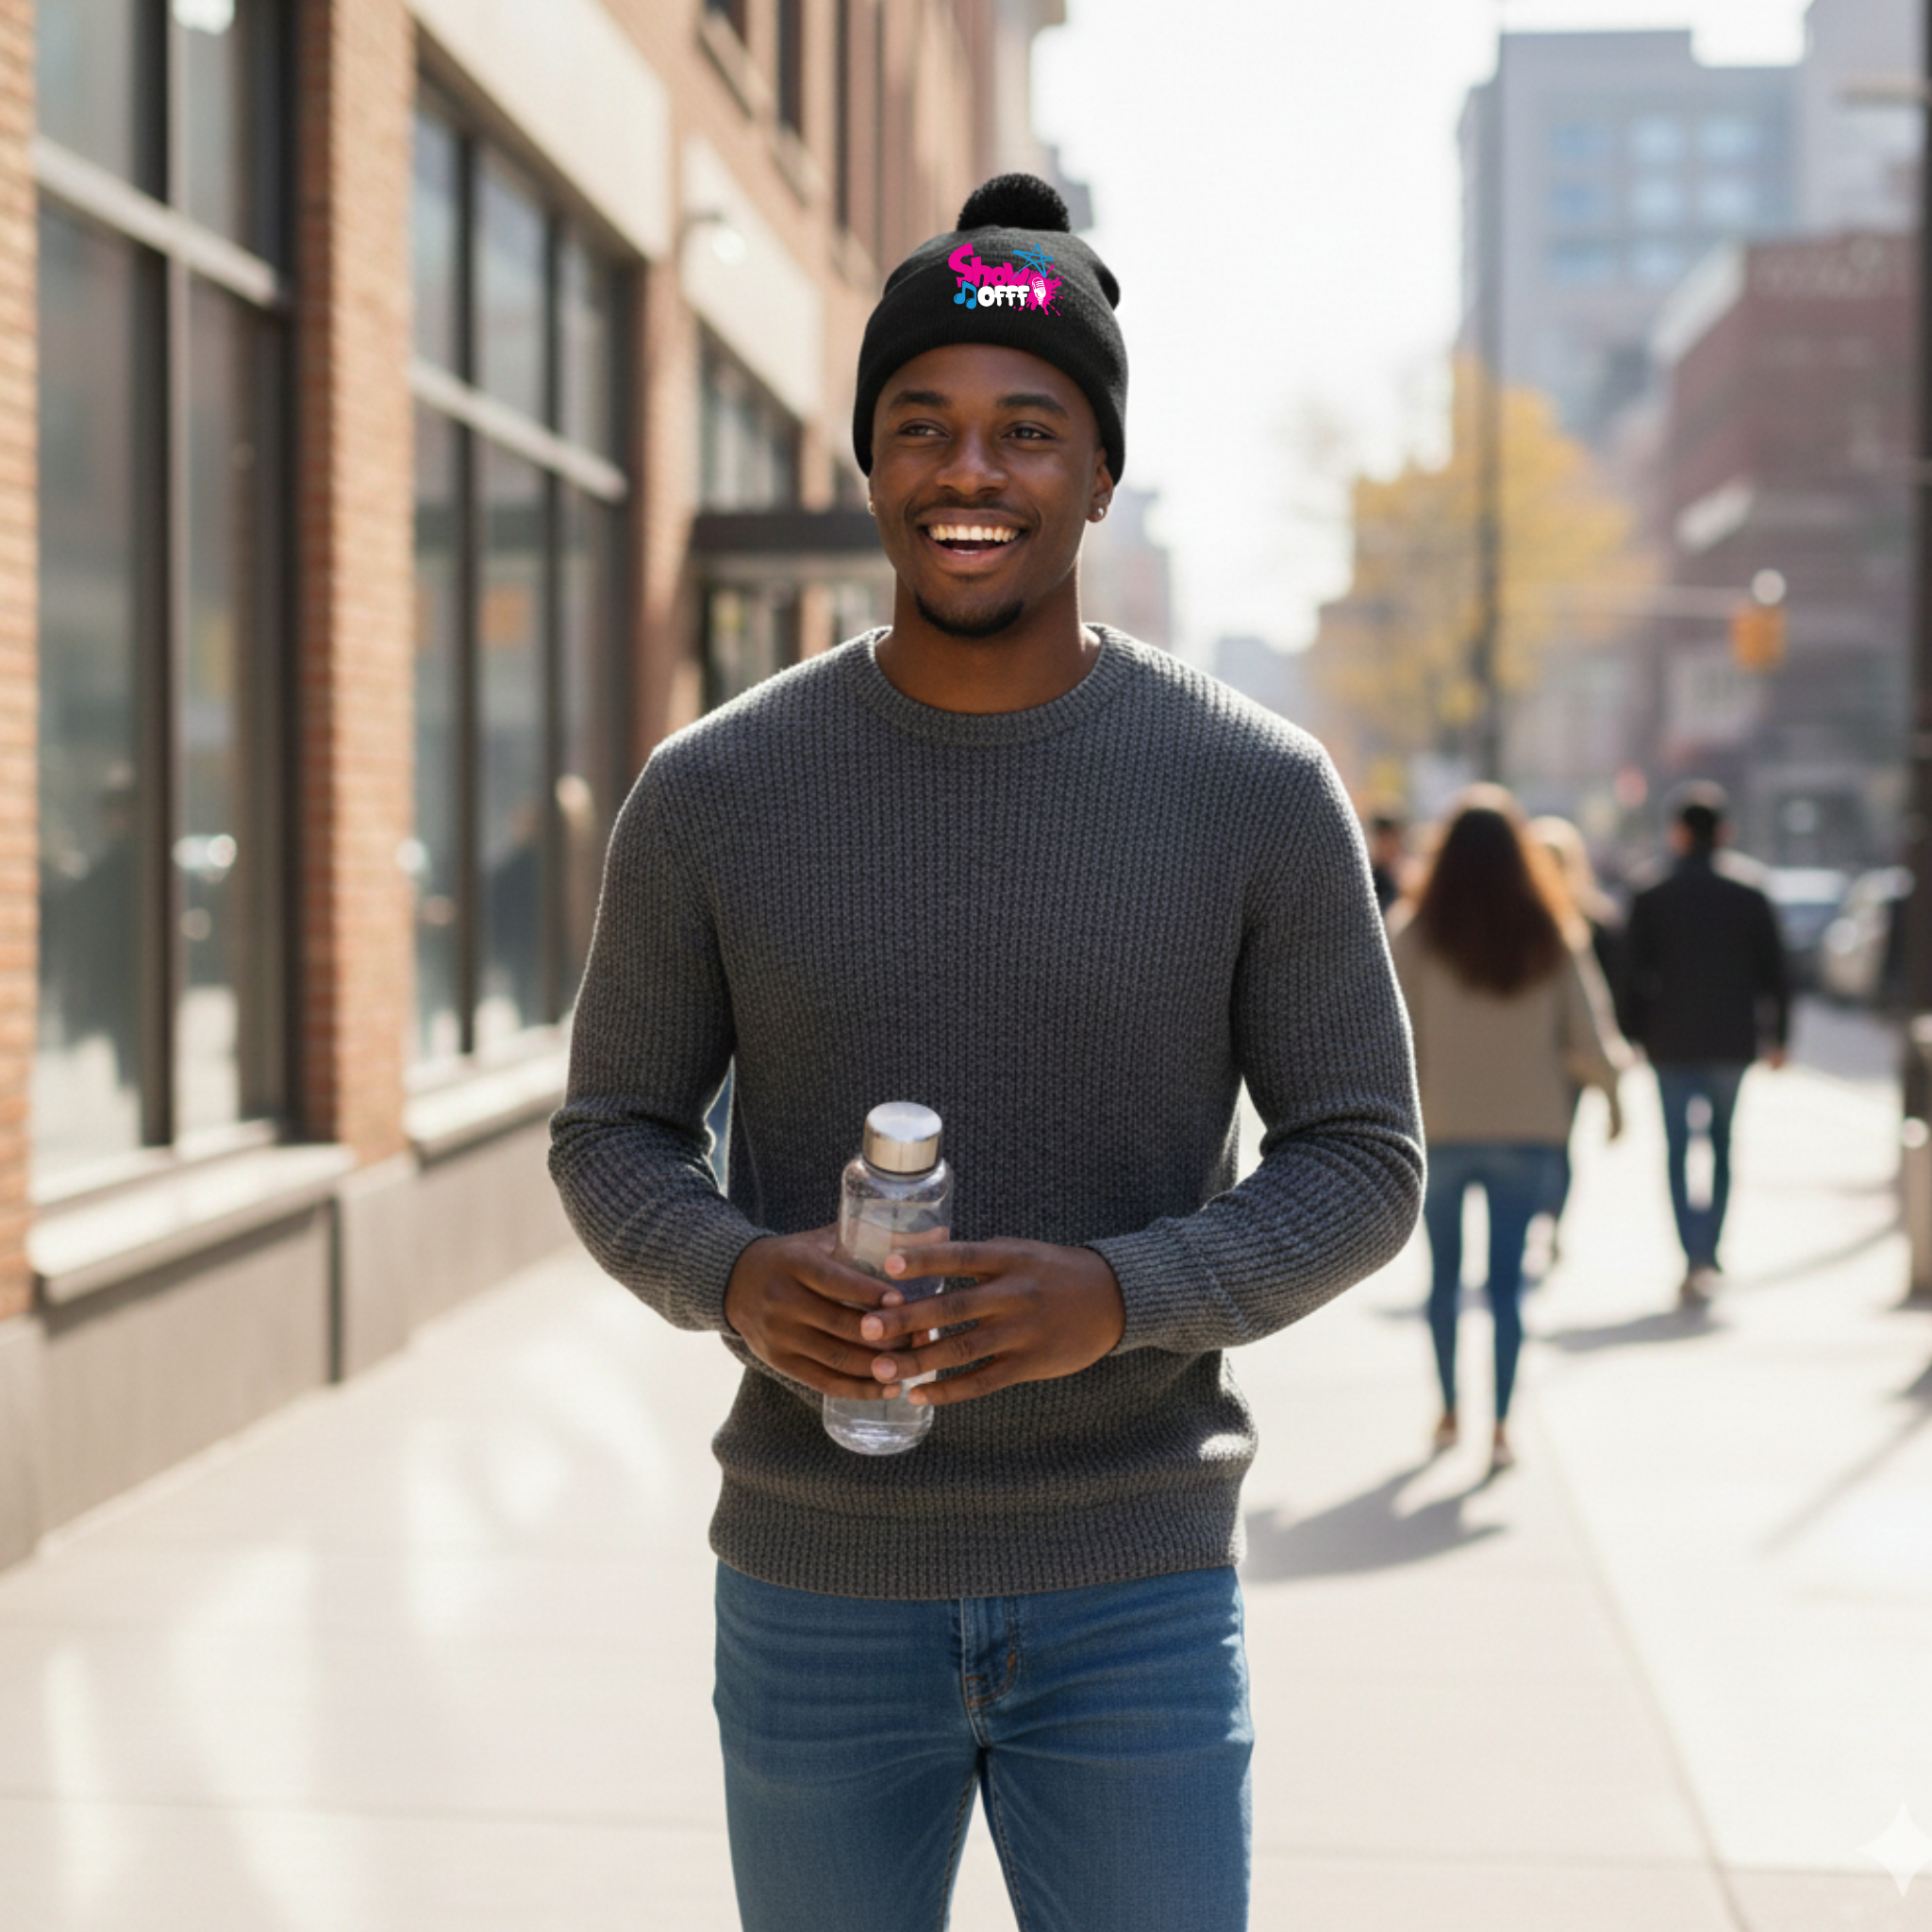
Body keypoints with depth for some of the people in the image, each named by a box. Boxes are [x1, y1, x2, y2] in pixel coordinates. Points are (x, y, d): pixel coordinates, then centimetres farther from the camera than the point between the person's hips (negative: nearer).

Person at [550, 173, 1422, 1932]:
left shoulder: (1261, 791, -6)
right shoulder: (714, 792, -4)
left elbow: (1362, 1165, -3)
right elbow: (616, 1135, 4)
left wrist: (1122, 1298, -22)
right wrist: (730, 1279, -19)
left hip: (1136, 1600, -1)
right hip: (815, 1589, 1)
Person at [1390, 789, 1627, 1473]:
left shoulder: (1416, 935, -7)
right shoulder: (1554, 936, -2)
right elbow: (1588, 1036, 1)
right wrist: (1612, 1091, 18)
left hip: (1441, 1128, -1)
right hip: (1527, 1129, 1)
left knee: (1444, 1273, 14)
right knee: (1507, 1278, 4)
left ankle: (1449, 1411, 22)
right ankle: (1500, 1425, -1)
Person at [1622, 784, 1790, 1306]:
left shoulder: (1651, 897, -4)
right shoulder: (1750, 893, 1)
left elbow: (1634, 974, -3)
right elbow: (1775, 970, 3)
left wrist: (1631, 1038, 3)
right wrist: (1776, 1036, 11)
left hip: (1672, 1044, -2)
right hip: (1733, 1041, 2)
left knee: (1678, 1151, 3)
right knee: (1722, 1145, 16)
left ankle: (1695, 1259, -10)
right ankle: (1709, 1254, 17)